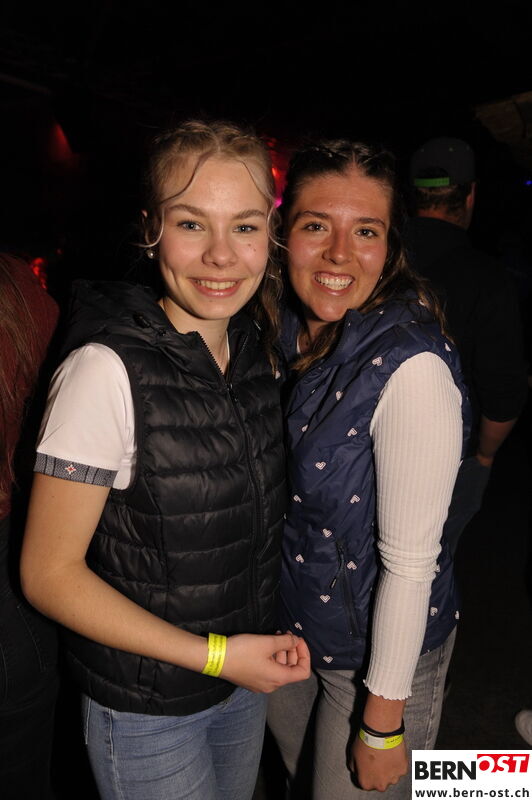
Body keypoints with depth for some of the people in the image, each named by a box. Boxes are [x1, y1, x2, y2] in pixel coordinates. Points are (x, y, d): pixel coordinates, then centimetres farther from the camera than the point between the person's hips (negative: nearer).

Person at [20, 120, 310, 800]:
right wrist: (215, 654, -19)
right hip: (145, 712, -5)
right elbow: (48, 573, -19)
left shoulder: (257, 346, -6)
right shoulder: (109, 370, -24)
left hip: (244, 673, 6)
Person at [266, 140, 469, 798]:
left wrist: (383, 722, -15)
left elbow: (409, 562, -24)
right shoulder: (286, 331, -8)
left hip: (379, 646, -6)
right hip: (285, 624, 6)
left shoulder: (410, 366, -29)